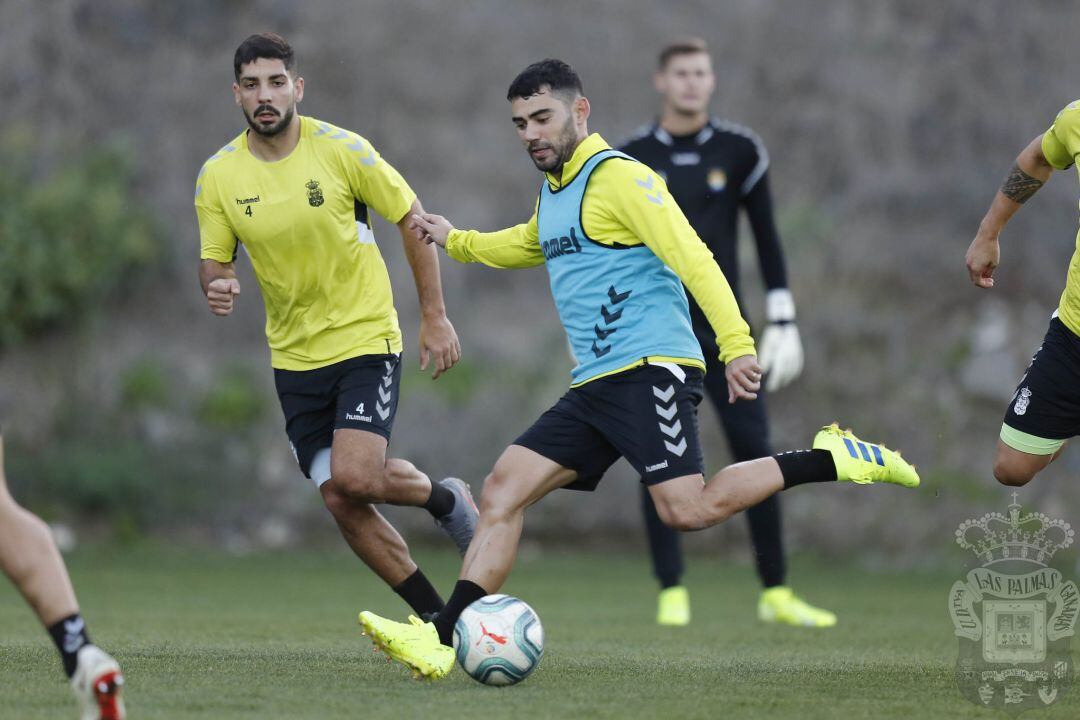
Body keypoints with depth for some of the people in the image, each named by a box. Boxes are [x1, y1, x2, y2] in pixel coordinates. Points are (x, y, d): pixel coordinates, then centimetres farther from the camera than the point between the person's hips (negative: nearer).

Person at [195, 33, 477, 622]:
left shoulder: (342, 149, -12)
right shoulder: (217, 176, -5)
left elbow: (413, 220, -2)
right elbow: (213, 261, 3)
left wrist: (434, 317, -2)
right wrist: (217, 286, -22)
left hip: (366, 338, -4)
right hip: (295, 355, 4)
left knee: (353, 478, -21)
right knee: (341, 505, -1)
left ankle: (446, 499, 11)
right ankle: (437, 617, 15)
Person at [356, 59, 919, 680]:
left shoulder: (618, 177, -7)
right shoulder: (552, 194, 21)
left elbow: (693, 258, -17)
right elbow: (526, 245, 47)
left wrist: (737, 345, -27)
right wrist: (455, 241, 51)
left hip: (651, 368, -9)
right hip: (594, 386, 9)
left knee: (687, 509, -24)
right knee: (503, 490, -3)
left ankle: (830, 459, -8)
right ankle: (442, 639, -8)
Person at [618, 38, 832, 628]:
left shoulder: (739, 151, 4)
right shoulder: (631, 159, 2)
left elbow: (766, 236, 8)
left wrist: (783, 322, 4)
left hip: (724, 329, 1)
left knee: (755, 452, -4)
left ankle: (775, 592, 4)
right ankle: (672, 594, 3)